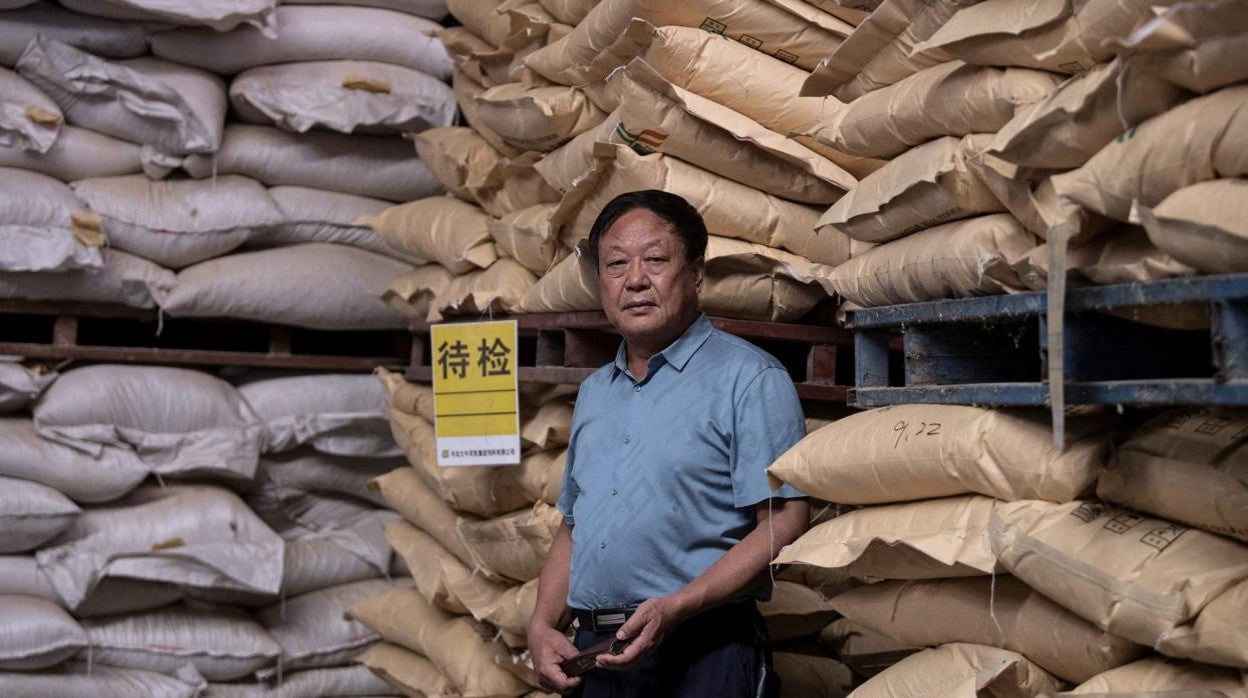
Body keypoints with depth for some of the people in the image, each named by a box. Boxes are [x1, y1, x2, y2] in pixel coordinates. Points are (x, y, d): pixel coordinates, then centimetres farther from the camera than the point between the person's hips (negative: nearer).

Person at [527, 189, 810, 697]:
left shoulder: (749, 378, -7)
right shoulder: (594, 393, 15)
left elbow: (785, 525, -15)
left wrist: (675, 608, -23)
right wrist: (543, 625, 5)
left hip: (701, 654, -6)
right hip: (592, 653, 6)